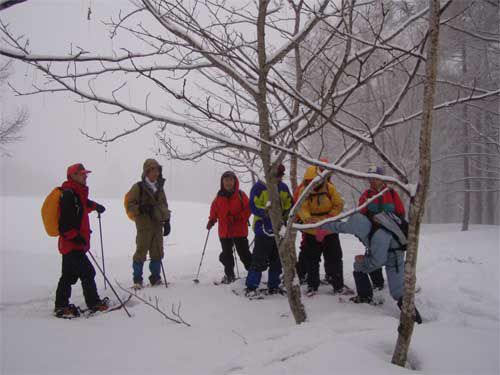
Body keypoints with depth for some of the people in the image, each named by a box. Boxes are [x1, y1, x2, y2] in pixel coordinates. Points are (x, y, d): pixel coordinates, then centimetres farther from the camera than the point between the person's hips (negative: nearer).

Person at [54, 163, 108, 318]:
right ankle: (94, 302, 6)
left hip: (70, 242, 10)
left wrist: (95, 205, 49)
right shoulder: (68, 194, -16)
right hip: (73, 243, -10)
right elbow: (65, 220, -23)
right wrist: (75, 236, -26)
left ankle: (61, 306, 21)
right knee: (87, 272, -4)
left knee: (69, 275, 14)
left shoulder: (78, 193, 14)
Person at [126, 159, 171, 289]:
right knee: (141, 252, -3)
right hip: (144, 226, -6)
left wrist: (167, 221, 14)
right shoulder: (138, 187, -5)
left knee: (157, 253, 9)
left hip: (158, 226, 6)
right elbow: (129, 205, -6)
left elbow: (164, 205, 20)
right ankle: (137, 280, 7)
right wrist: (141, 208, -23)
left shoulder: (159, 188, 13)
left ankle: (155, 277, 21)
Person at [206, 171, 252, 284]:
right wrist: (211, 220, -1)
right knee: (226, 254, 11)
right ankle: (229, 275, 24)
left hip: (239, 231, -3)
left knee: (244, 253, 0)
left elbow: (248, 209, -7)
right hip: (224, 231, 3)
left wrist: (238, 218, -19)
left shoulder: (241, 195, -5)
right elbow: (214, 211, 14)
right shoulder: (219, 197, 5)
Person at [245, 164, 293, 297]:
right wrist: (264, 212, -29)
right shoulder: (259, 187, -7)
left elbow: (289, 204, 19)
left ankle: (273, 286, 24)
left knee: (277, 260, 12)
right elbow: (253, 206, -12)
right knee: (260, 260, -8)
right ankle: (251, 287, 0)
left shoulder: (283, 187, 11)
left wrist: (287, 213, -1)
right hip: (263, 229, -6)